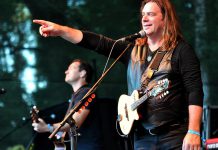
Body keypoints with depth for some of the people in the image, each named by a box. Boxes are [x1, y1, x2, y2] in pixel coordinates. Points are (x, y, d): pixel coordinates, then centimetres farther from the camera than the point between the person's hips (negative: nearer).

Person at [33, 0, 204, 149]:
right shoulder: (133, 49, 15)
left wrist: (194, 132, -19)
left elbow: (195, 92, -9)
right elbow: (98, 42, 8)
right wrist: (61, 30, -3)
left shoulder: (181, 50, -1)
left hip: (175, 136, -5)